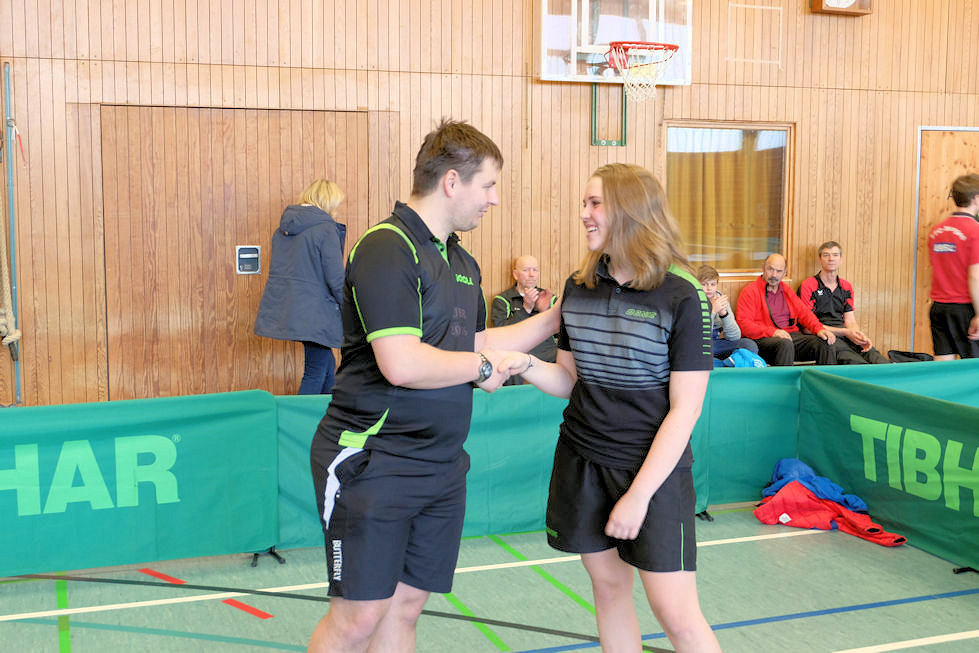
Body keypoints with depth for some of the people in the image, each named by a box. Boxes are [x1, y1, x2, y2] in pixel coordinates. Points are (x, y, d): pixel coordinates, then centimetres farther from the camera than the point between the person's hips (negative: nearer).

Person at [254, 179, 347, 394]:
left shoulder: (282, 228, 11)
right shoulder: (326, 229, -13)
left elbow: (277, 268, 20)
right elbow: (336, 279, -15)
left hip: (282, 308, 8)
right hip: (312, 311, -8)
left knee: (327, 362, 20)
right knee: (316, 371, 3)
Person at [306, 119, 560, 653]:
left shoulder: (461, 261, 13)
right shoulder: (386, 249, -17)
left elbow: (477, 342, 23)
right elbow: (401, 364, -26)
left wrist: (558, 317, 20)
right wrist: (481, 367, -10)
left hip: (441, 464, 8)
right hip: (372, 463, -8)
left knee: (404, 607, 13)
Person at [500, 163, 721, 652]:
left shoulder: (682, 297, -12)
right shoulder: (578, 288, 3)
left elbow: (684, 409, -13)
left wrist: (639, 494, -16)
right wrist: (526, 365, -10)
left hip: (654, 466, -5)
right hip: (581, 462, 5)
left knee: (676, 612, -3)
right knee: (608, 588, 13)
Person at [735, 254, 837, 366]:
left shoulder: (786, 289, 24)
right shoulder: (750, 291, 2)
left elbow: (803, 312, 20)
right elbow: (743, 323, -9)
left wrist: (819, 328, -1)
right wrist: (772, 332, -21)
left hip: (792, 335, 6)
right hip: (765, 339, -6)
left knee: (825, 343, -17)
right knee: (785, 344, -39)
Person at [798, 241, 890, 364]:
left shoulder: (847, 287, 21)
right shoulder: (808, 286, 2)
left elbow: (850, 321, 16)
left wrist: (860, 336, -9)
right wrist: (845, 332, -12)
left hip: (843, 333, 5)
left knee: (868, 350, -29)